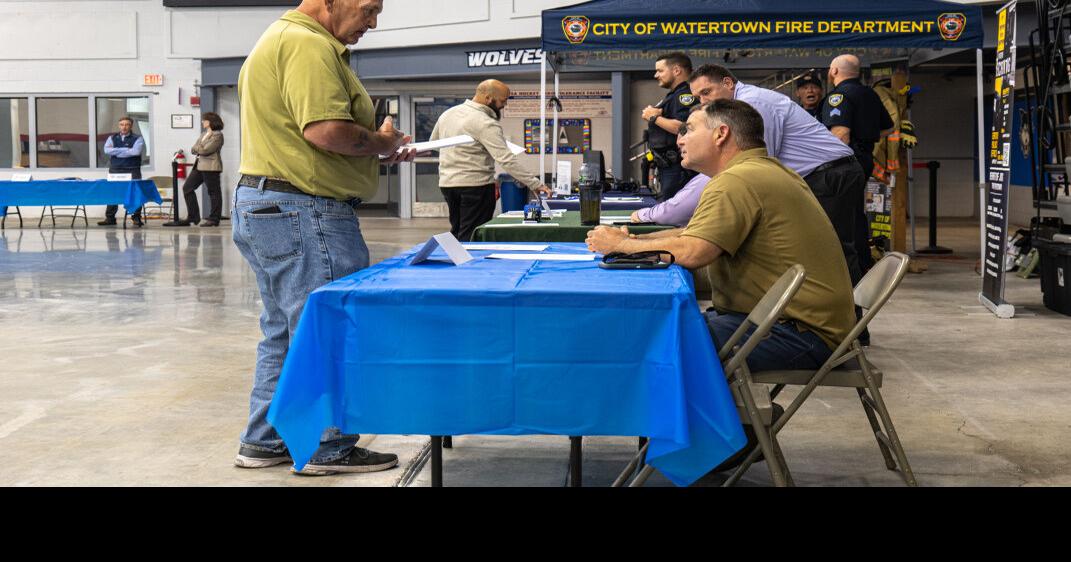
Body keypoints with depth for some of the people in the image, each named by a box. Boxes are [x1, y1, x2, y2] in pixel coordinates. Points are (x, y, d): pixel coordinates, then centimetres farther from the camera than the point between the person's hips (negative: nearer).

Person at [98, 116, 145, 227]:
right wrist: (126, 150, -9)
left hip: (132, 171, -3)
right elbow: (107, 150, -5)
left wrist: (116, 151, -7)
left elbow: (136, 151, -14)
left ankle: (136, 217, -3)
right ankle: (110, 218, 7)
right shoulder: (112, 138, 14)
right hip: (115, 170, 3)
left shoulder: (137, 139, 4)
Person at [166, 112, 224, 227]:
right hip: (199, 165, 10)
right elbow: (193, 150, 15)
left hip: (211, 167, -10)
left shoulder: (217, 135, -7)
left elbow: (206, 150, -16)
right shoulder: (204, 134, 21)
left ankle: (214, 219, 2)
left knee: (213, 192, -3)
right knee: (187, 188, 6)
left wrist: (197, 149, 2)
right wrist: (200, 149, -6)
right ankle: (192, 217, 10)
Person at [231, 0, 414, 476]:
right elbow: (326, 131, -27)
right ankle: (328, 449, 8)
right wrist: (383, 142, -9)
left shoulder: (280, 40, 18)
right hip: (303, 211, -11)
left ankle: (265, 441, 25)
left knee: (285, 333, 18)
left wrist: (379, 150, 12)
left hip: (262, 206, 11)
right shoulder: (308, 45, -17)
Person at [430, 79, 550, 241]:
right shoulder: (486, 124, -16)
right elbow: (507, 160, -23)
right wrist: (535, 184, -22)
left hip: (446, 183, 8)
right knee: (471, 239, -4)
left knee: (456, 233, 17)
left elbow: (433, 143, 22)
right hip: (475, 184, -8)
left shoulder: (447, 113, 8)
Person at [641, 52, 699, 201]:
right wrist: (649, 113, 2)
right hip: (667, 167, 11)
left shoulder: (686, 95, -13)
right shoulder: (673, 95, 22)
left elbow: (682, 127, -27)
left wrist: (654, 117, -13)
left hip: (678, 166, -11)